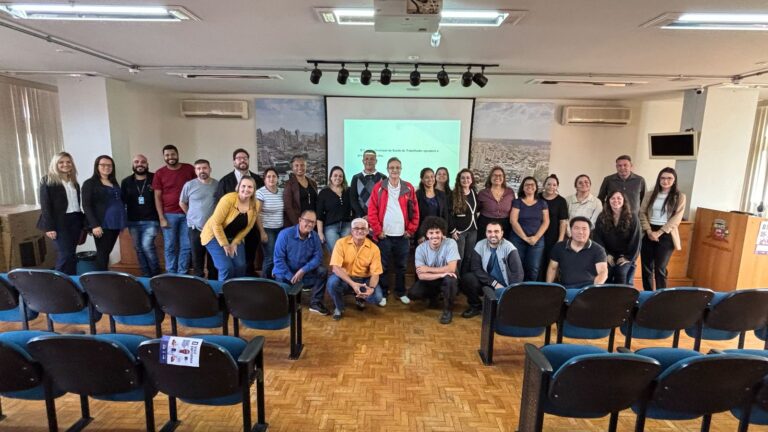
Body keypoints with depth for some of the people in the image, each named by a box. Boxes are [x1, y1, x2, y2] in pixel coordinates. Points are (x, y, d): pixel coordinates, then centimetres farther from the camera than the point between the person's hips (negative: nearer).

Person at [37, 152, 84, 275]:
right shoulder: (48, 181, -3)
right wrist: (49, 227, -14)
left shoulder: (74, 182, 15)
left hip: (75, 220, 6)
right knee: (65, 255, -9)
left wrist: (82, 223, 11)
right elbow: (45, 205, -8)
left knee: (71, 254, 9)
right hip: (59, 222, -6)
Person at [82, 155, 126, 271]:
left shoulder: (114, 183, 16)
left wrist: (123, 222, 12)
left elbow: (121, 201, 20)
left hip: (115, 223, 6)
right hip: (102, 225, -6)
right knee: (102, 253, -2)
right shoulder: (89, 183, -3)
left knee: (107, 252, 11)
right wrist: (94, 225, -18)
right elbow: (86, 206, -9)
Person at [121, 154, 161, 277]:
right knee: (139, 249, 9)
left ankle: (155, 273, 4)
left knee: (147, 245, -14)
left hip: (151, 221, -4)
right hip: (133, 222, 4)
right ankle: (146, 274, 21)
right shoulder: (126, 182, 7)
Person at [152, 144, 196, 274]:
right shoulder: (159, 173, 2)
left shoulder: (189, 169, 3)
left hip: (188, 213, 1)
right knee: (169, 247, 4)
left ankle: (182, 274, 15)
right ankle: (171, 274, 16)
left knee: (186, 246, 4)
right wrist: (161, 218, -5)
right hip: (169, 215, 0)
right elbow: (157, 197, 2)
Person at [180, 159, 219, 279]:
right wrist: (192, 215, 9)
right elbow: (182, 203, 10)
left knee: (214, 259, 10)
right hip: (195, 228, 0)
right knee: (197, 259, 10)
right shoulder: (189, 185, -3)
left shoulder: (218, 184, -2)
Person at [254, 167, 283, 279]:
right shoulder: (260, 192, -8)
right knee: (270, 258, -5)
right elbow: (256, 214, -10)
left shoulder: (281, 192, 7)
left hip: (280, 229, 5)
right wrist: (262, 232, -13)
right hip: (267, 230, -5)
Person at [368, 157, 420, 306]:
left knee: (401, 266, 13)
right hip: (384, 235, -1)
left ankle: (401, 292, 28)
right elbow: (372, 211, -3)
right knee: (383, 266, 7)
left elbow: (415, 212, 5)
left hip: (403, 236, 2)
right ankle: (383, 294, 20)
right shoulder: (379, 187, -1)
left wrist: (411, 230, 0)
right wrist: (377, 231, -7)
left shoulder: (409, 188, 4)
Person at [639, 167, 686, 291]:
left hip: (666, 235, -3)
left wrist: (659, 232, -14)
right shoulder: (650, 195, 9)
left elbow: (676, 219, -6)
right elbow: (642, 213, 3)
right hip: (649, 234, 3)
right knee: (646, 267, 6)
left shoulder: (680, 197, 1)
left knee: (660, 268, -5)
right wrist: (648, 231, -10)